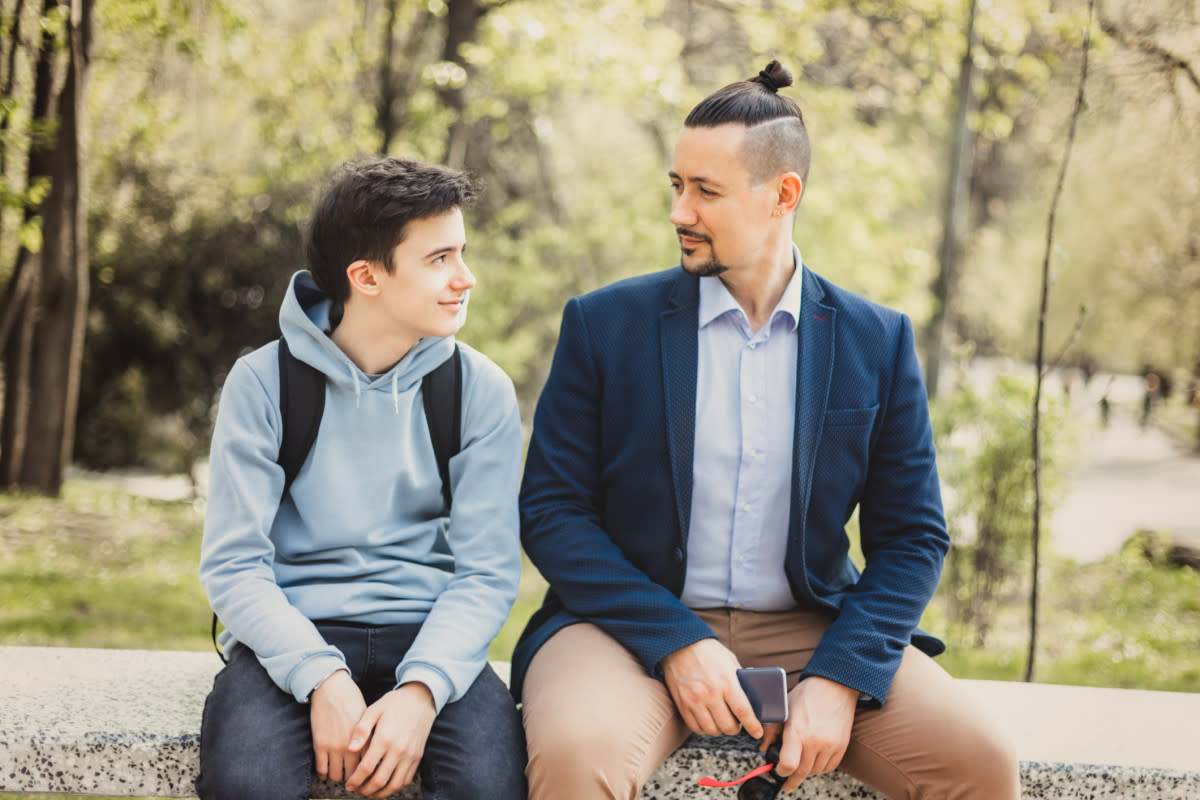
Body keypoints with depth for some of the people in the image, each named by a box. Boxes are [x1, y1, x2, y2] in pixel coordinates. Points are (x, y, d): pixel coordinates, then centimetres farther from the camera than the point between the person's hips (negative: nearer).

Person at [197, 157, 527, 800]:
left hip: (426, 633, 1)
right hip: (293, 634, -1)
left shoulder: (480, 391, 2)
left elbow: (486, 572, -2)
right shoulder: (264, 381, -1)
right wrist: (320, 678, -22)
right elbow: (232, 565, -5)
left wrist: (421, 689, -20)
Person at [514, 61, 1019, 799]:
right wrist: (676, 644, -14)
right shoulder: (606, 324, 1)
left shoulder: (877, 342, 5)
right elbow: (549, 512, -2)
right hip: (635, 625, -1)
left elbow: (912, 536, 5)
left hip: (810, 630, 2)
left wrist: (839, 677, -11)